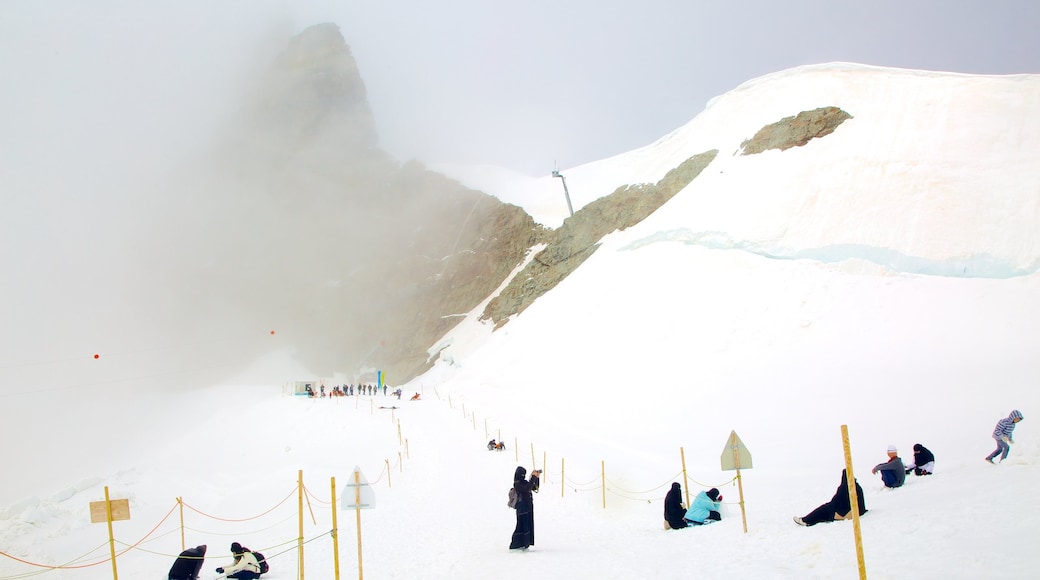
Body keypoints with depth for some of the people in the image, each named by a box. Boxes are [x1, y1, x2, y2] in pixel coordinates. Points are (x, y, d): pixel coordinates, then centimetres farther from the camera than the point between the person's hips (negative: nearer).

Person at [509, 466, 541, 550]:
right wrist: (533, 477, -24)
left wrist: (537, 477, 1)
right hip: (522, 508, -9)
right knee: (522, 526, -7)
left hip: (528, 507, 9)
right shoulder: (517, 484, -14)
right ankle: (515, 545, -1)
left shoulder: (525, 482, 12)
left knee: (528, 525, 9)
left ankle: (524, 544, 15)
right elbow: (527, 488, -27)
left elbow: (535, 488, 13)